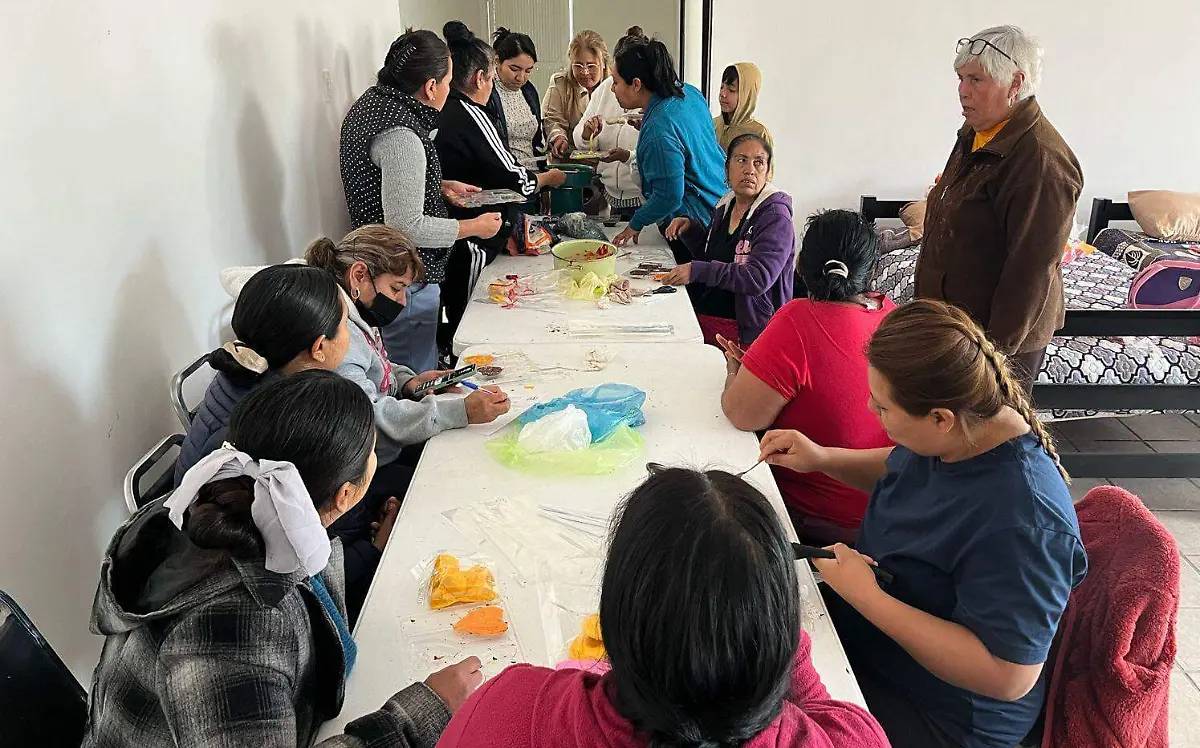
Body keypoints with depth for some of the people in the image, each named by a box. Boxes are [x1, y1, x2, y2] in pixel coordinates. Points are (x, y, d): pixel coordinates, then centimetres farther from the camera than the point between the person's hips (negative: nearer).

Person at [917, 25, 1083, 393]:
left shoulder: (1041, 159, -24)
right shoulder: (975, 135, 6)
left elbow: (1033, 269, -25)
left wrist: (1000, 347, -23)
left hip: (999, 334, -9)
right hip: (953, 317, 9)